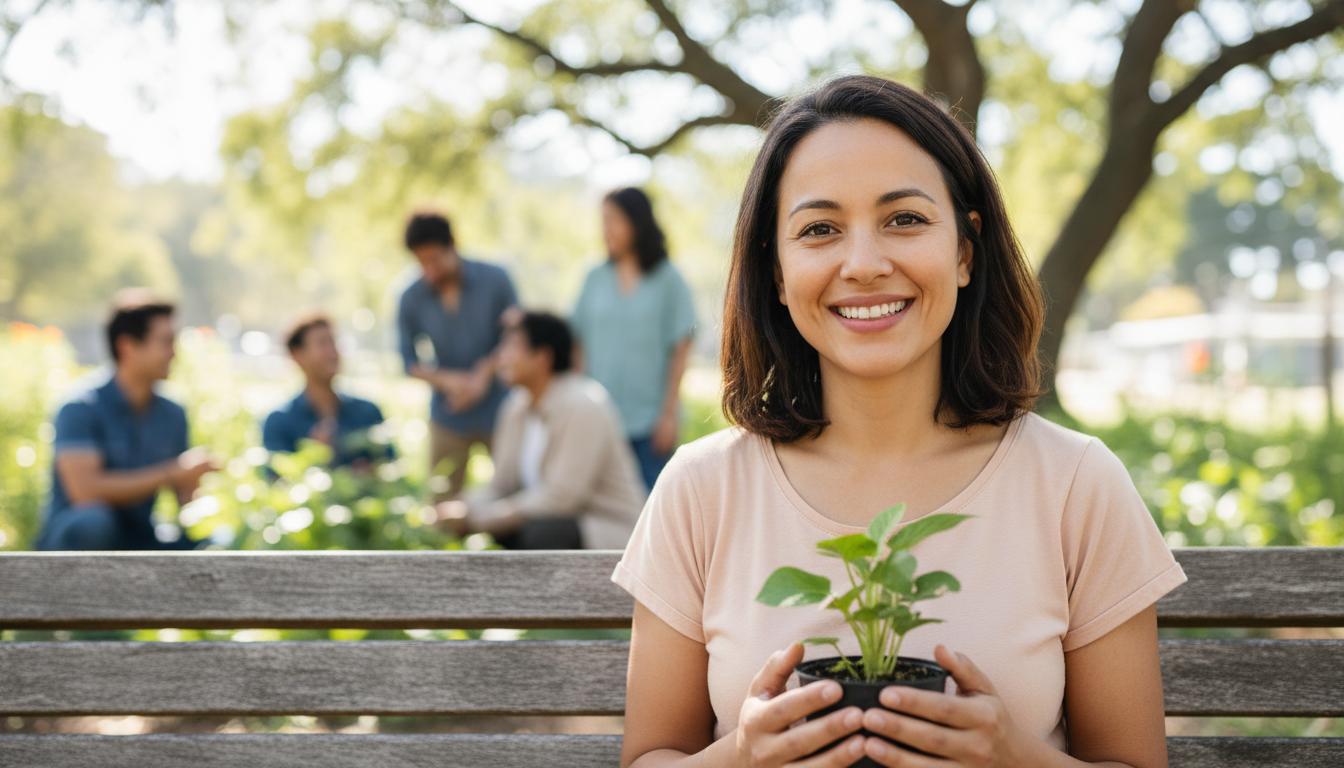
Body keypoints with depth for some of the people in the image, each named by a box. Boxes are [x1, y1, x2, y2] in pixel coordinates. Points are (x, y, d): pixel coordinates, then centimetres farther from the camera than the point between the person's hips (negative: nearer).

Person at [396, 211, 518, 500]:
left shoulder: (495, 280, -8)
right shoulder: (412, 299, -5)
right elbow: (410, 361, 1)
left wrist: (483, 374, -13)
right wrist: (448, 380, -15)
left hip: (498, 411, -1)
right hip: (448, 418, 1)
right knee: (443, 503, 2)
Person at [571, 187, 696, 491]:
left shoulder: (667, 280, -1)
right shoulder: (596, 279, 7)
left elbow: (680, 352, -1)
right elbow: (582, 346, 9)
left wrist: (669, 413, -5)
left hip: (649, 420, -3)